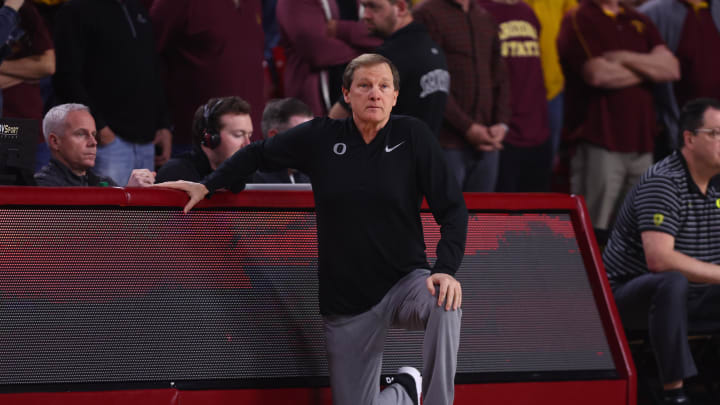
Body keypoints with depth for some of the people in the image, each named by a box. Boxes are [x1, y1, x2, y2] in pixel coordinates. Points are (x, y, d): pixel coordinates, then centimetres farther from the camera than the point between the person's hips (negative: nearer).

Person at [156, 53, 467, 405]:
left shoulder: (412, 135, -5)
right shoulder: (321, 137, 0)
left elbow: (452, 208, -9)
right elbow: (258, 154, 16)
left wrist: (446, 269, -23)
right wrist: (207, 186, 10)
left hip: (404, 282, -2)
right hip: (346, 305, 2)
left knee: (445, 302, -37)